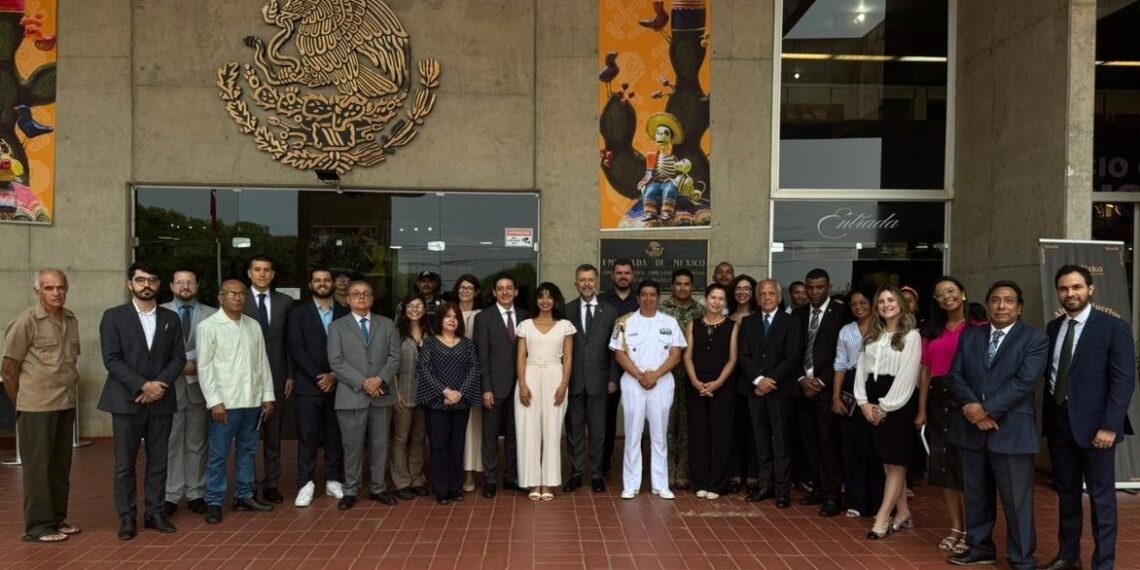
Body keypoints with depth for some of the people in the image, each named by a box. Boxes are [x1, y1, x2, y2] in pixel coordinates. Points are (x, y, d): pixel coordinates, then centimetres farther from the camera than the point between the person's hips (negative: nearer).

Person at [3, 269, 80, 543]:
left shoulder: (71, 320, 7)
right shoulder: (26, 322, -9)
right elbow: (10, 368, -5)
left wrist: (70, 389, 10)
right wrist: (20, 403, 2)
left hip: (66, 405, 5)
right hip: (37, 407, -5)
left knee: (61, 465, 12)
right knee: (38, 466, 3)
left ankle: (57, 518, 23)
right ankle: (38, 526, 11)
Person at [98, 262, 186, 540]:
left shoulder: (171, 318, 10)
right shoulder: (114, 316, 1)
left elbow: (179, 357, 5)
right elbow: (112, 359, -7)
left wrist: (159, 384, -10)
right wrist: (142, 386, -15)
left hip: (161, 401, 3)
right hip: (126, 400, -2)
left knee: (158, 462, 7)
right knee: (125, 463, 3)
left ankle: (155, 513, 16)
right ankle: (127, 517, 12)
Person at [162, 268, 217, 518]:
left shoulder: (211, 315, 4)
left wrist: (197, 366, -12)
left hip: (199, 386, 1)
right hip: (170, 386, -1)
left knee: (196, 444, 8)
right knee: (170, 445, 3)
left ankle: (196, 494, 16)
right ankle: (170, 496, 10)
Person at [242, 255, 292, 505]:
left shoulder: (285, 301, 6)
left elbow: (289, 341, 7)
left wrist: (290, 375, 2)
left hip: (276, 376, 2)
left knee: (273, 434, 9)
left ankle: (271, 483, 18)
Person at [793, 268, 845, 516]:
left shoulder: (840, 313, -3)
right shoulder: (798, 314, 12)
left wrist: (822, 381, -9)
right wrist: (802, 379, -2)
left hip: (827, 387, -5)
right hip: (804, 385, 5)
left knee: (828, 441, -6)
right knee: (809, 440, 7)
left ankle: (831, 495, 0)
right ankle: (818, 488, 17)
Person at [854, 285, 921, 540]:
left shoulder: (911, 335, -5)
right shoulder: (872, 336, 14)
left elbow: (907, 375, -12)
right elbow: (862, 369, 10)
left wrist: (885, 406, -13)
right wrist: (864, 402, -2)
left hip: (898, 401, -6)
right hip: (874, 402, 6)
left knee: (895, 461, -3)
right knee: (887, 460, 9)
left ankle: (882, 518, -3)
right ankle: (902, 512, 19)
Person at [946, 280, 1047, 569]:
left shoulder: (1035, 338, -3)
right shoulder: (969, 336, 10)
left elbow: (1024, 382, -14)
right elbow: (955, 376, 4)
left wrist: (986, 409, -17)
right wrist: (971, 408, -12)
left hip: (1011, 430, -4)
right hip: (971, 427, 5)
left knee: (1016, 500, 3)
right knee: (975, 494, 15)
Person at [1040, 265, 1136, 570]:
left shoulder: (1114, 327, -7)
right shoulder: (1053, 327, 8)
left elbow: (1124, 380, -12)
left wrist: (1110, 426, -18)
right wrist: (1046, 417, 5)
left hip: (1093, 423, -5)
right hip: (1058, 421, 5)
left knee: (1101, 497, 5)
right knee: (1066, 492, 15)